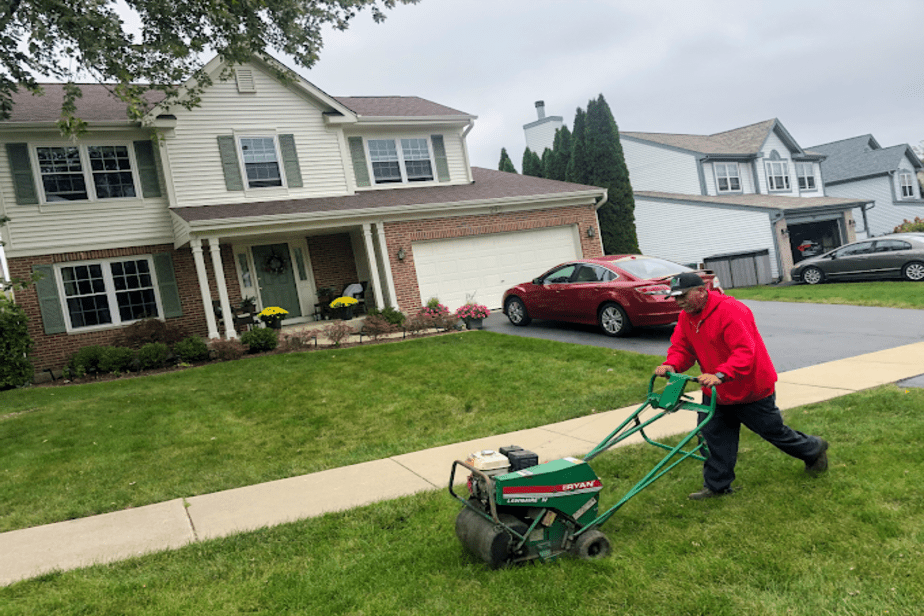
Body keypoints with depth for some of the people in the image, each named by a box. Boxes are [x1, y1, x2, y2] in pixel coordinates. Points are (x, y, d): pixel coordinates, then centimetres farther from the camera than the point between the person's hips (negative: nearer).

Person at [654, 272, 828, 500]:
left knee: (774, 432, 11)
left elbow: (745, 351, -36)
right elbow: (681, 347, 0)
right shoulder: (686, 317, -2)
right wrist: (671, 365, -22)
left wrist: (720, 375, -49)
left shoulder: (730, 310, -29)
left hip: (752, 391, -7)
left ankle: (814, 449, 39)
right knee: (713, 435, 4)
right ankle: (716, 485, 17)